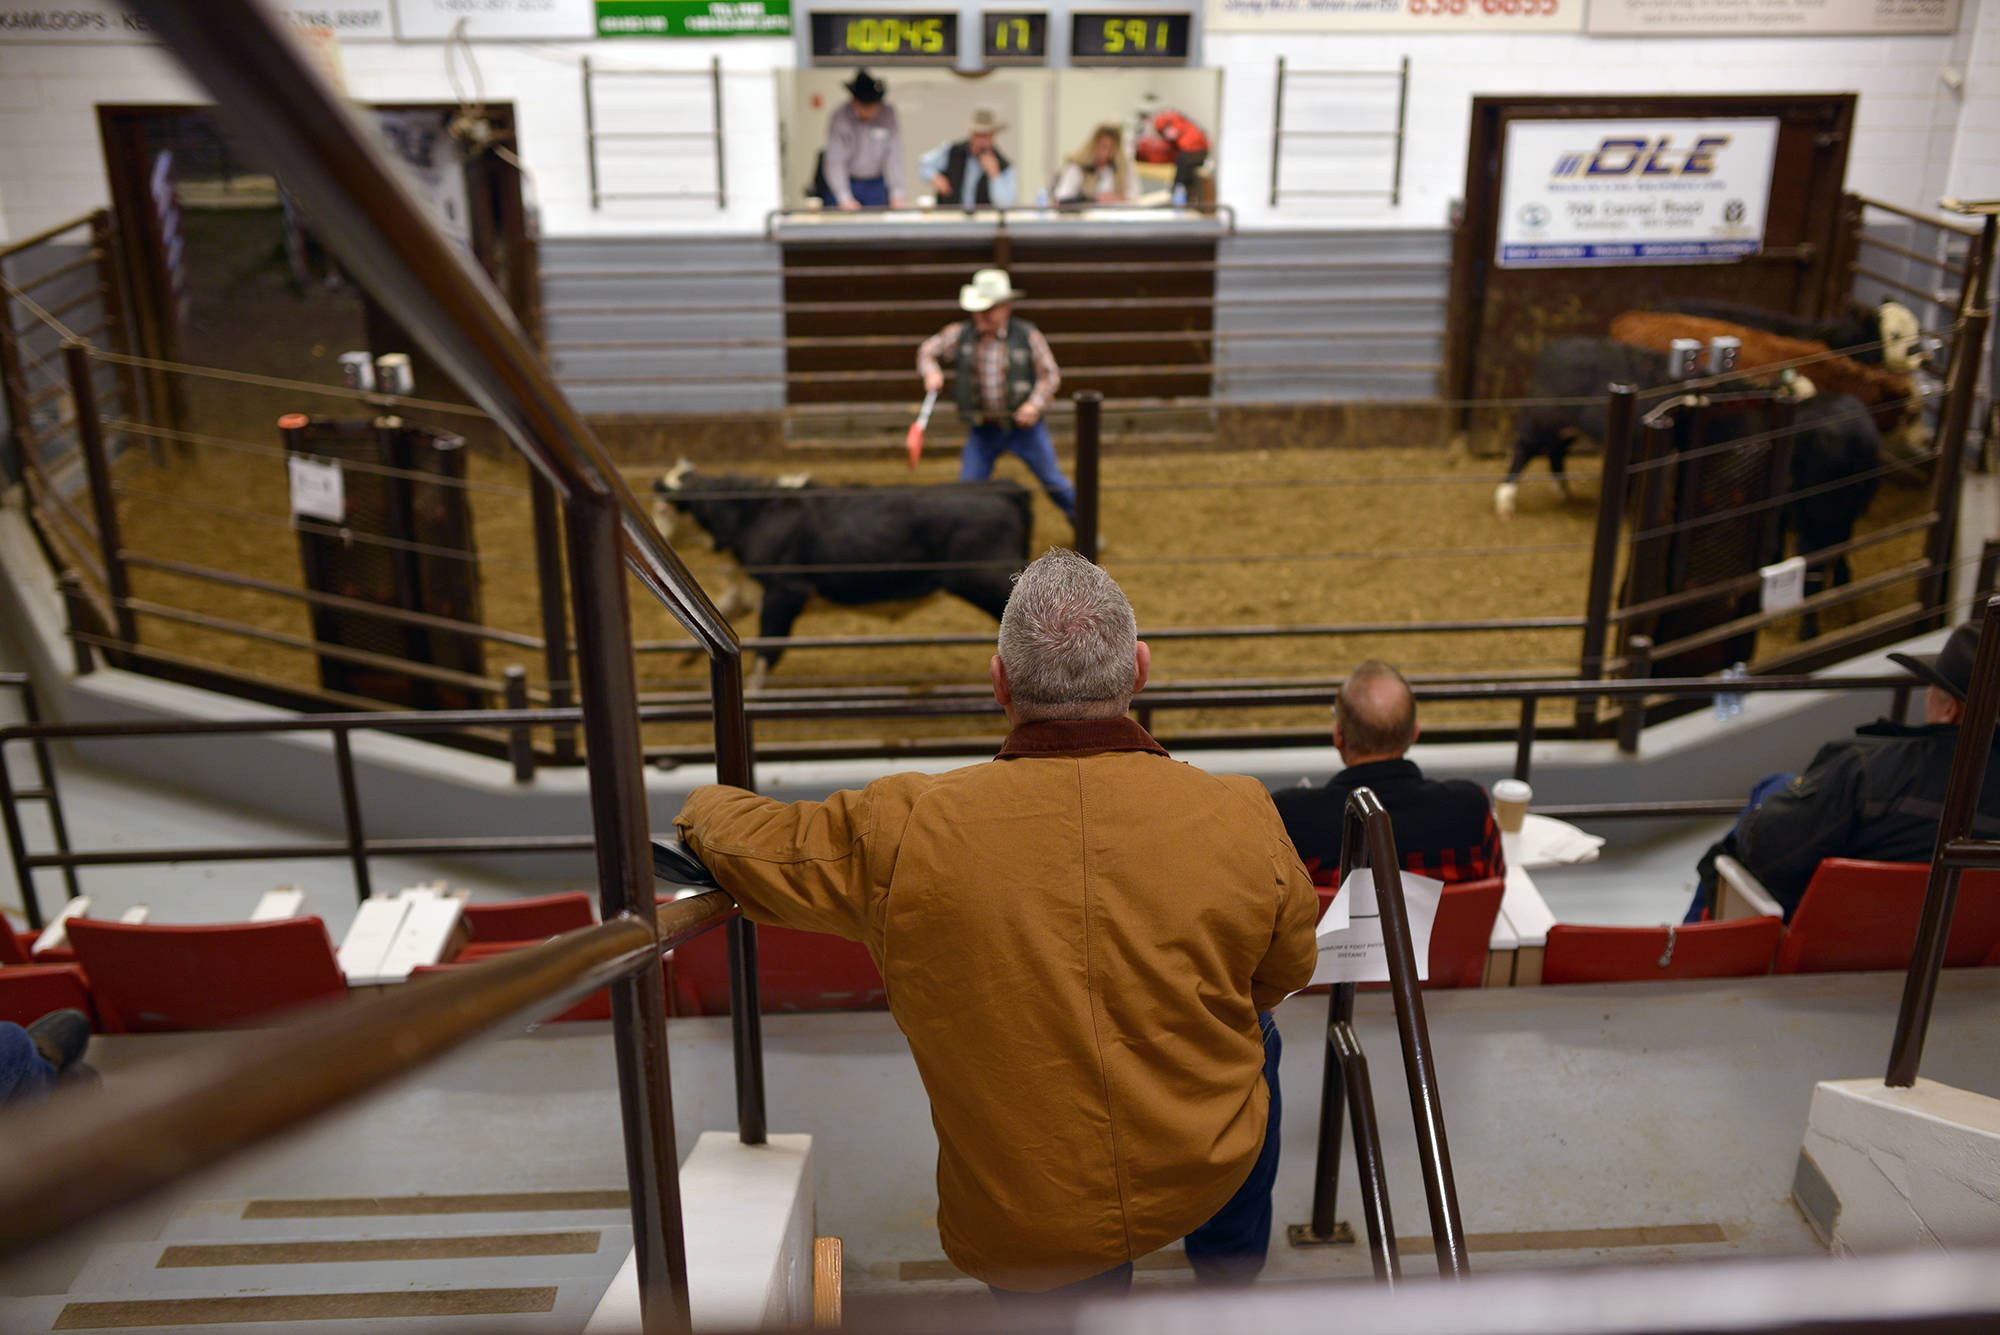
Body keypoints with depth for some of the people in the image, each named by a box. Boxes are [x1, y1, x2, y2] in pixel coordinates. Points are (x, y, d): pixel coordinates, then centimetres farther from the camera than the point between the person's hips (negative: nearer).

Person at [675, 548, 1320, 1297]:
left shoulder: (904, 834, -21)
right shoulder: (1240, 821, -19)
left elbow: (748, 843, -3)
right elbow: (1287, 970, 0)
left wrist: (702, 806, 22)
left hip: (1018, 1233, 1)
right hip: (1203, 1174, 0)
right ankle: (1231, 1270, 49)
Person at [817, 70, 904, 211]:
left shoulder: (888, 113, -8)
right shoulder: (840, 116, -16)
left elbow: (895, 155, -8)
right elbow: (834, 162, -19)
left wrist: (897, 194, -14)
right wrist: (845, 198, -27)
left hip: (875, 183, 3)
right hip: (844, 182, -2)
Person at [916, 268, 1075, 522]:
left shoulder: (1027, 336, -8)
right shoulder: (960, 334, -3)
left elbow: (1050, 374, -2)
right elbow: (928, 351, 9)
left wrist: (1036, 404, -18)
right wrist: (931, 372, -13)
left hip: (1023, 425, -1)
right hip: (982, 429, 2)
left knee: (1053, 483, 7)